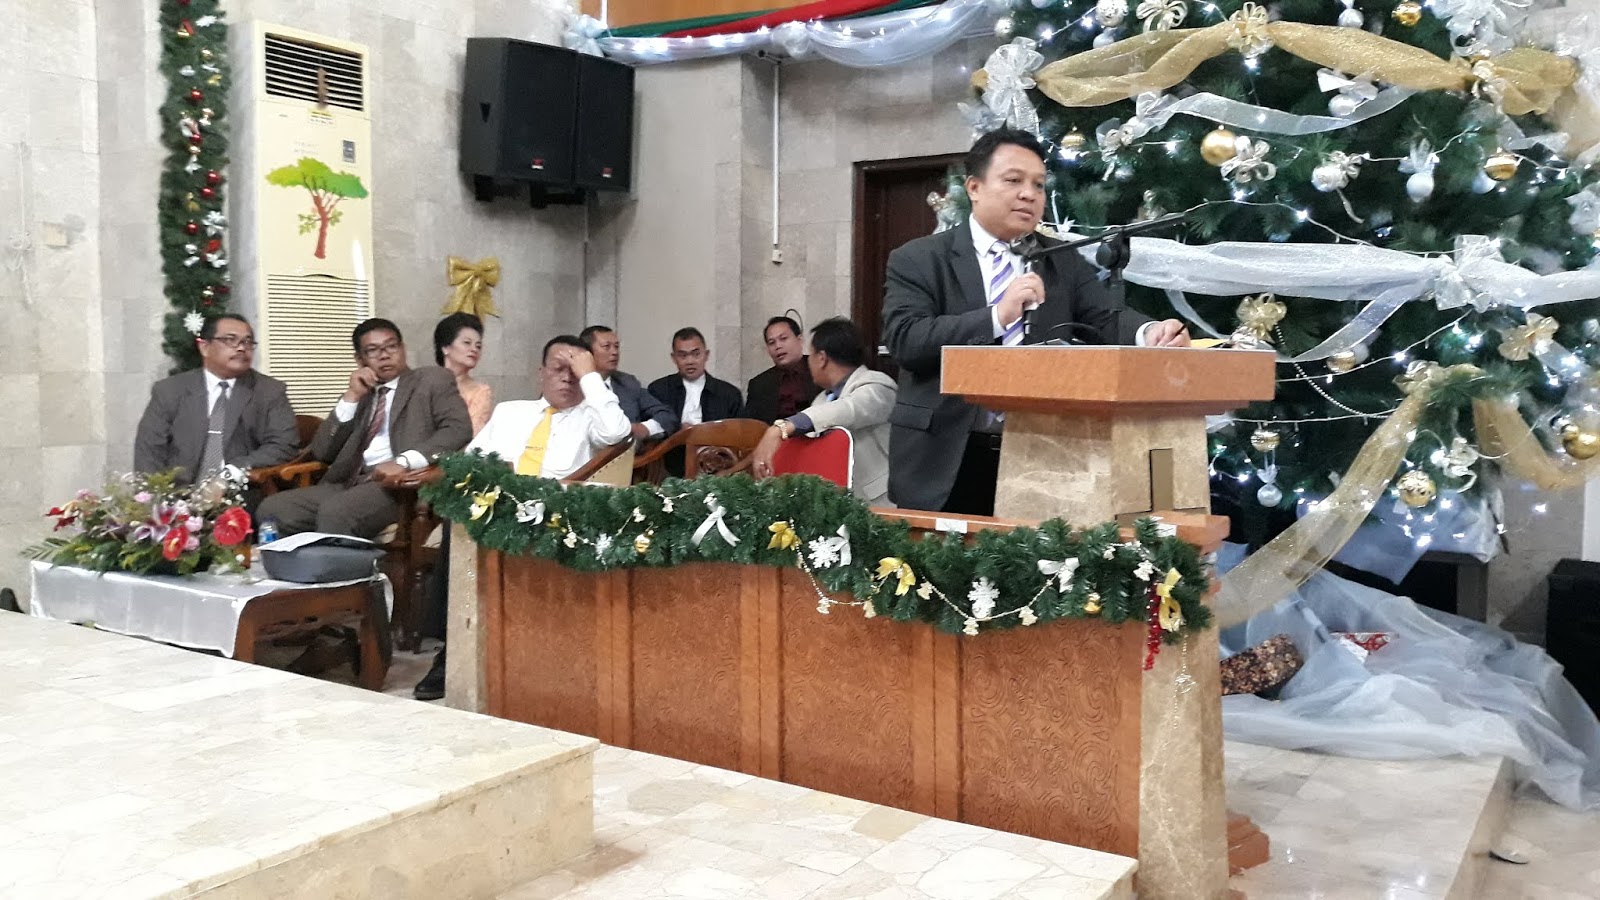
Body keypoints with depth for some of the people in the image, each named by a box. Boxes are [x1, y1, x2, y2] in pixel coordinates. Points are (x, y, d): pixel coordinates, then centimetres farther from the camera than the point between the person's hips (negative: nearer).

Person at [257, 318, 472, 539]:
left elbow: (459, 428, -7)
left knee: (335, 512, -33)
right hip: (349, 482, 6)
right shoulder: (359, 394, 24)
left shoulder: (431, 380, 10)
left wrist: (404, 461, -20)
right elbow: (321, 453, 13)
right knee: (273, 508, -16)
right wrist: (352, 397, 3)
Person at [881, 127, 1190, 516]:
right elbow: (904, 340, -14)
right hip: (946, 461, -3)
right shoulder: (917, 260, 0)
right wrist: (997, 316, -24)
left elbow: (1110, 316, -3)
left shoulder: (1064, 263, 12)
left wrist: (1151, 333, -26)